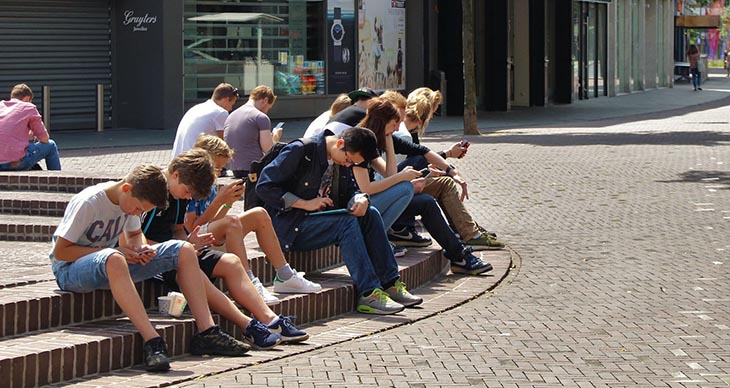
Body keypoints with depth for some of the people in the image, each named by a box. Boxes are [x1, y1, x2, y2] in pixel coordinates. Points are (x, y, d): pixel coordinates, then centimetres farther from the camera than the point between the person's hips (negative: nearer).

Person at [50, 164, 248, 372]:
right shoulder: (87, 203, -21)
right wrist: (113, 251, -24)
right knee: (113, 260, -44)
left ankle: (206, 333, -14)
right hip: (70, 269, -7)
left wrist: (142, 249, -8)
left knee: (184, 250, -7)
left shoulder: (132, 199, 0)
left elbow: (135, 235, 18)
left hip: (114, 267, 7)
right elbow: (60, 252, -21)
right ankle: (152, 342, -49)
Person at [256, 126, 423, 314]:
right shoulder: (300, 150, -16)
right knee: (347, 222, -28)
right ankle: (368, 294, -31)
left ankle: (390, 283, -12)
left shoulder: (341, 160, 6)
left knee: (370, 214, -11)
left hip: (320, 218, 8)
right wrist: (305, 203, -22)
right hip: (288, 226, -8)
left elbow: (349, 191, 14)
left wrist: (361, 200, -12)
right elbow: (264, 186, -18)